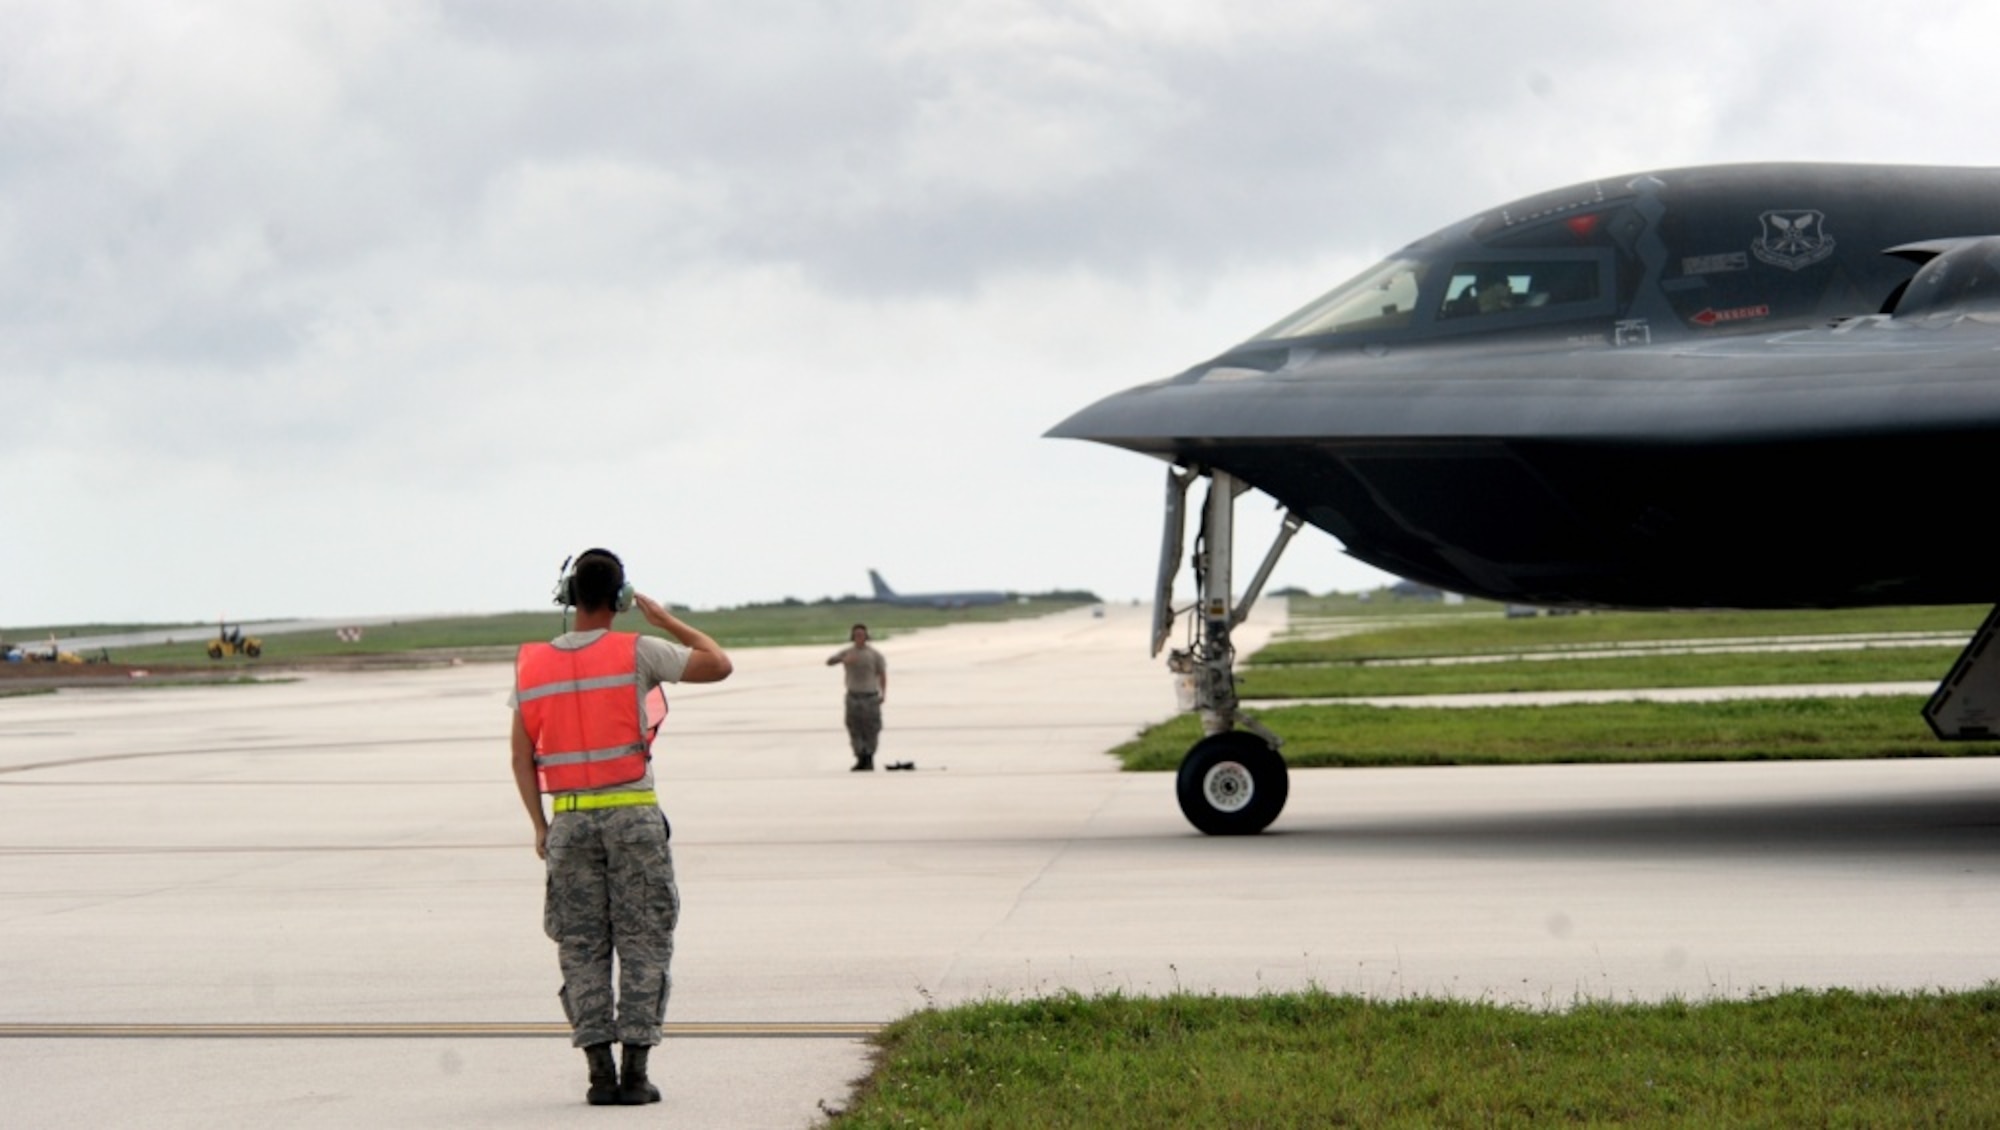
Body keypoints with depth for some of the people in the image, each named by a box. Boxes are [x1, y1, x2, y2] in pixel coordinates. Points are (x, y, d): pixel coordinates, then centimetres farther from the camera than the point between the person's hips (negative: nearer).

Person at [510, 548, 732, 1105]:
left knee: (582, 948, 8)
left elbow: (521, 756, 6)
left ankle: (600, 1072, 2)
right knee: (643, 944, 3)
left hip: (569, 821, 3)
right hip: (633, 814, -3)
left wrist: (540, 826, 13)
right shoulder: (635, 652, -6)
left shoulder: (532, 665, 4)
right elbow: (719, 664, 2)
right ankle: (635, 1072, -3)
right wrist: (666, 620, 12)